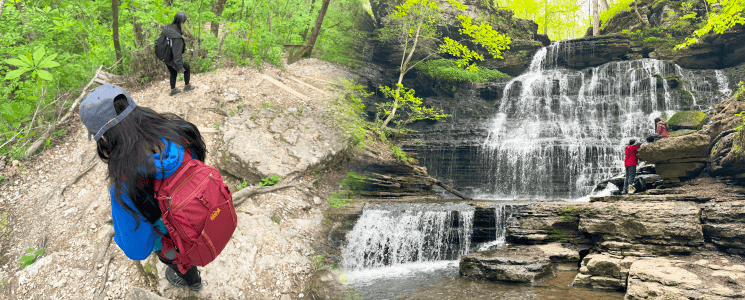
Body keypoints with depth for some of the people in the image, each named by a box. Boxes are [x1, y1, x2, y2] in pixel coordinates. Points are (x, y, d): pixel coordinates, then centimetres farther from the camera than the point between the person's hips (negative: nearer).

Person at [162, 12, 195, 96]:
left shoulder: (167, 28, -13)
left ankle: (173, 90, 48)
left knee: (173, 73, 30)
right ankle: (187, 86, 43)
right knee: (187, 69, 23)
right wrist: (180, 68, -16)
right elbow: (177, 55, -29)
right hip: (172, 60, -7)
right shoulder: (177, 38, -36)